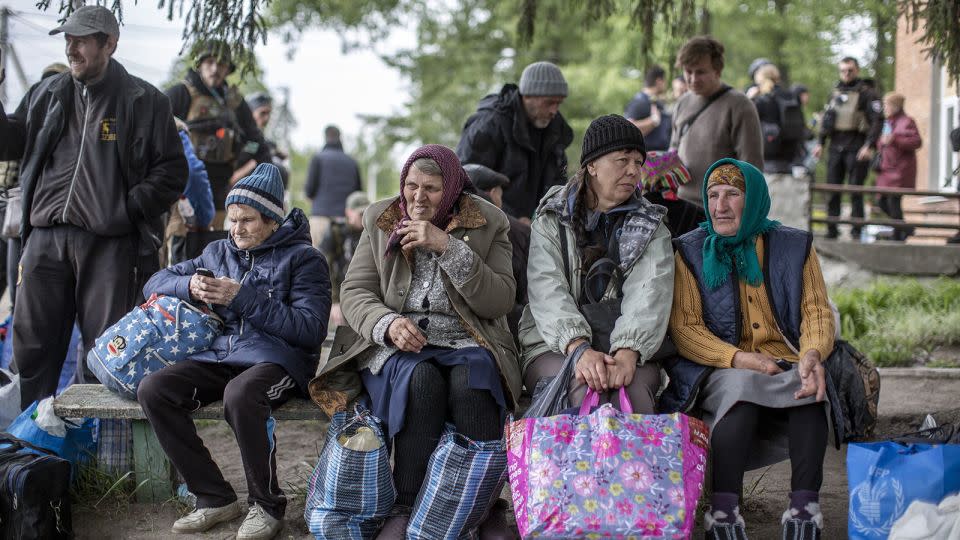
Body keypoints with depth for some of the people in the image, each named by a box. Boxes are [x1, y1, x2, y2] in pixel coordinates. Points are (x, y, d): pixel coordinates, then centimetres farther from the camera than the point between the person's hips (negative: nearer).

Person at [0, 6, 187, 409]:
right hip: (46, 236, 4)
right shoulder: (47, 94, 15)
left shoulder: (144, 101, 2)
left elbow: (172, 172, 0)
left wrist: (126, 208, -10)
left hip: (110, 243, -4)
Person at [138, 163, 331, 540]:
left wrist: (244, 297, -14)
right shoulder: (218, 252, 21)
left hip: (276, 358, -6)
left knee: (240, 395, -40)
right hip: (220, 355, 6)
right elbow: (154, 284, 21)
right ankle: (215, 498, -11)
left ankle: (267, 505, -18)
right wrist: (190, 287, -3)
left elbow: (311, 329, -9)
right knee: (152, 390, -21)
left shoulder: (303, 258, 4)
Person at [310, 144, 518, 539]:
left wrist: (448, 247, -15)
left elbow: (501, 302, -5)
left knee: (471, 381, -35)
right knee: (421, 380, -35)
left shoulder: (488, 223, 5)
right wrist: (388, 324, -16)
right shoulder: (379, 219, 11)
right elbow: (354, 292, 7)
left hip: (467, 342, 0)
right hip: (397, 344, 1)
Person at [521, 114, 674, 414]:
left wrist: (627, 353, -26)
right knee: (587, 389, -34)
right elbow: (547, 291, -6)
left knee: (633, 387, -34)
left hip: (628, 348, 1)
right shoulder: (551, 220, 11)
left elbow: (648, 296, -5)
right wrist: (578, 348, -26)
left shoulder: (650, 228, 14)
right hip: (554, 348, -1)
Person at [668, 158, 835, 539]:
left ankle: (804, 508, -36)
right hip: (723, 369, -1)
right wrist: (738, 358, -18)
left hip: (788, 365, 2)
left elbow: (817, 311, 6)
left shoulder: (794, 246, 13)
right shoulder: (690, 252, 8)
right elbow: (684, 327, -1)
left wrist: (813, 354, -18)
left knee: (810, 386, -33)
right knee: (742, 387, -37)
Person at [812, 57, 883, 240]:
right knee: (832, 190, 5)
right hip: (836, 147, 5)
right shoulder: (835, 93, 16)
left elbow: (877, 121, -9)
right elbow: (826, 119, 21)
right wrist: (820, 143, 11)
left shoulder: (866, 93, -2)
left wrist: (869, 146, -19)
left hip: (856, 148, -5)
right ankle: (831, 231, 11)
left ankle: (856, 232, 0)